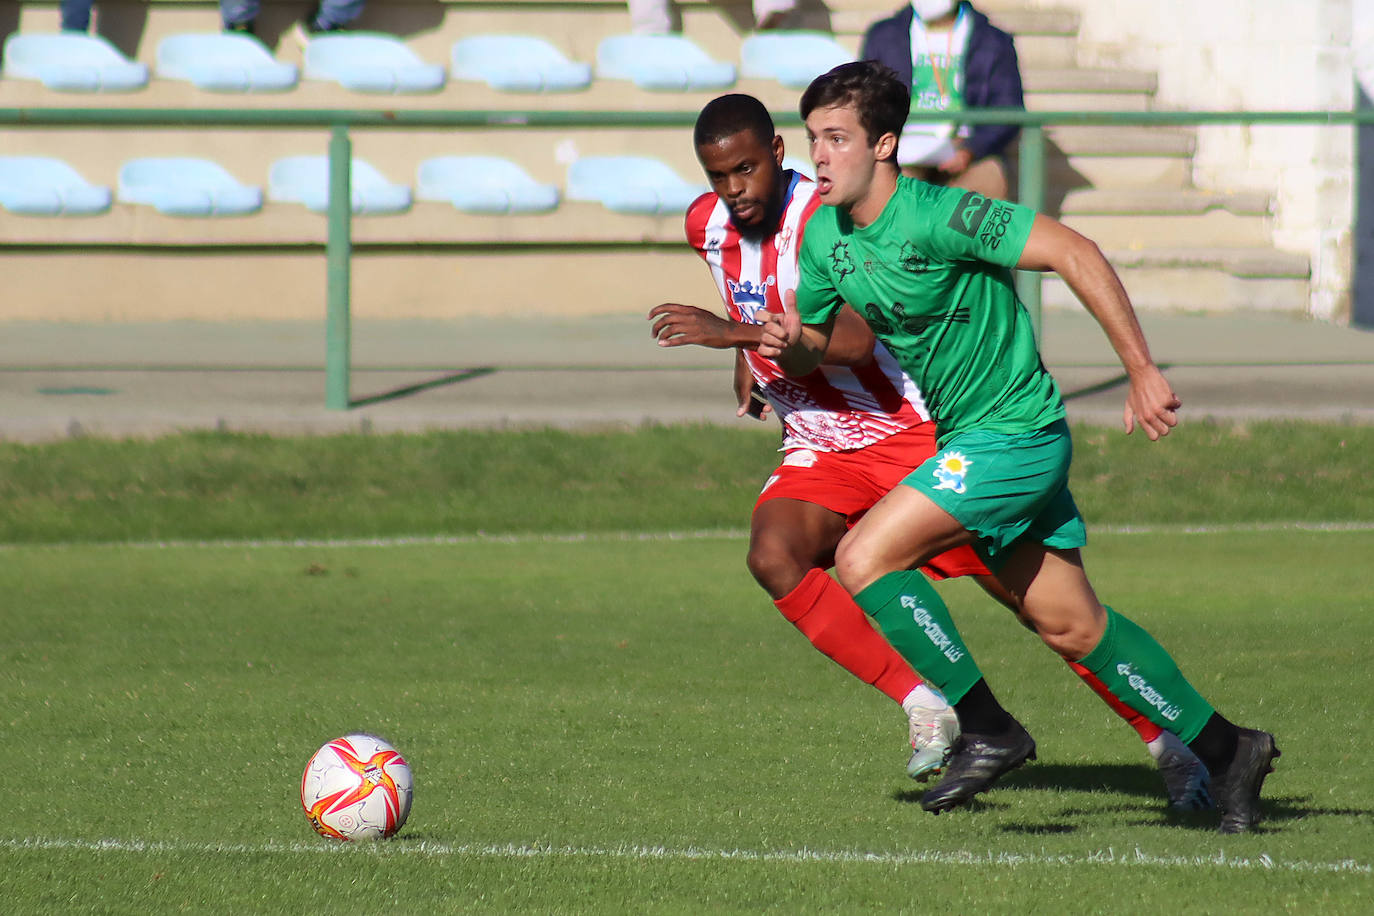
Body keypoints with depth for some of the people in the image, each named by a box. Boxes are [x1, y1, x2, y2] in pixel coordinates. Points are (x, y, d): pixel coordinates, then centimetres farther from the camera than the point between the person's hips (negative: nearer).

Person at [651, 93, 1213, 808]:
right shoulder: (706, 224, 3)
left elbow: (855, 341, -35)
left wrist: (733, 332, -35)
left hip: (914, 433, -6)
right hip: (819, 451, 6)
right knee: (774, 555, -25)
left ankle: (1166, 742, 7)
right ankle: (923, 706, -21)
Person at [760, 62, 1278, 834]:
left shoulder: (937, 217, -23)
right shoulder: (826, 238, 2)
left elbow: (1074, 253, -25)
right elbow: (816, 341, 16)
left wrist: (1142, 371, -28)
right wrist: (790, 346, -10)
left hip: (1013, 434, -9)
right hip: (969, 440, 9)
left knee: (864, 559, -18)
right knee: (1070, 625, 14)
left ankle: (988, 729, -9)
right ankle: (1224, 749, 25)